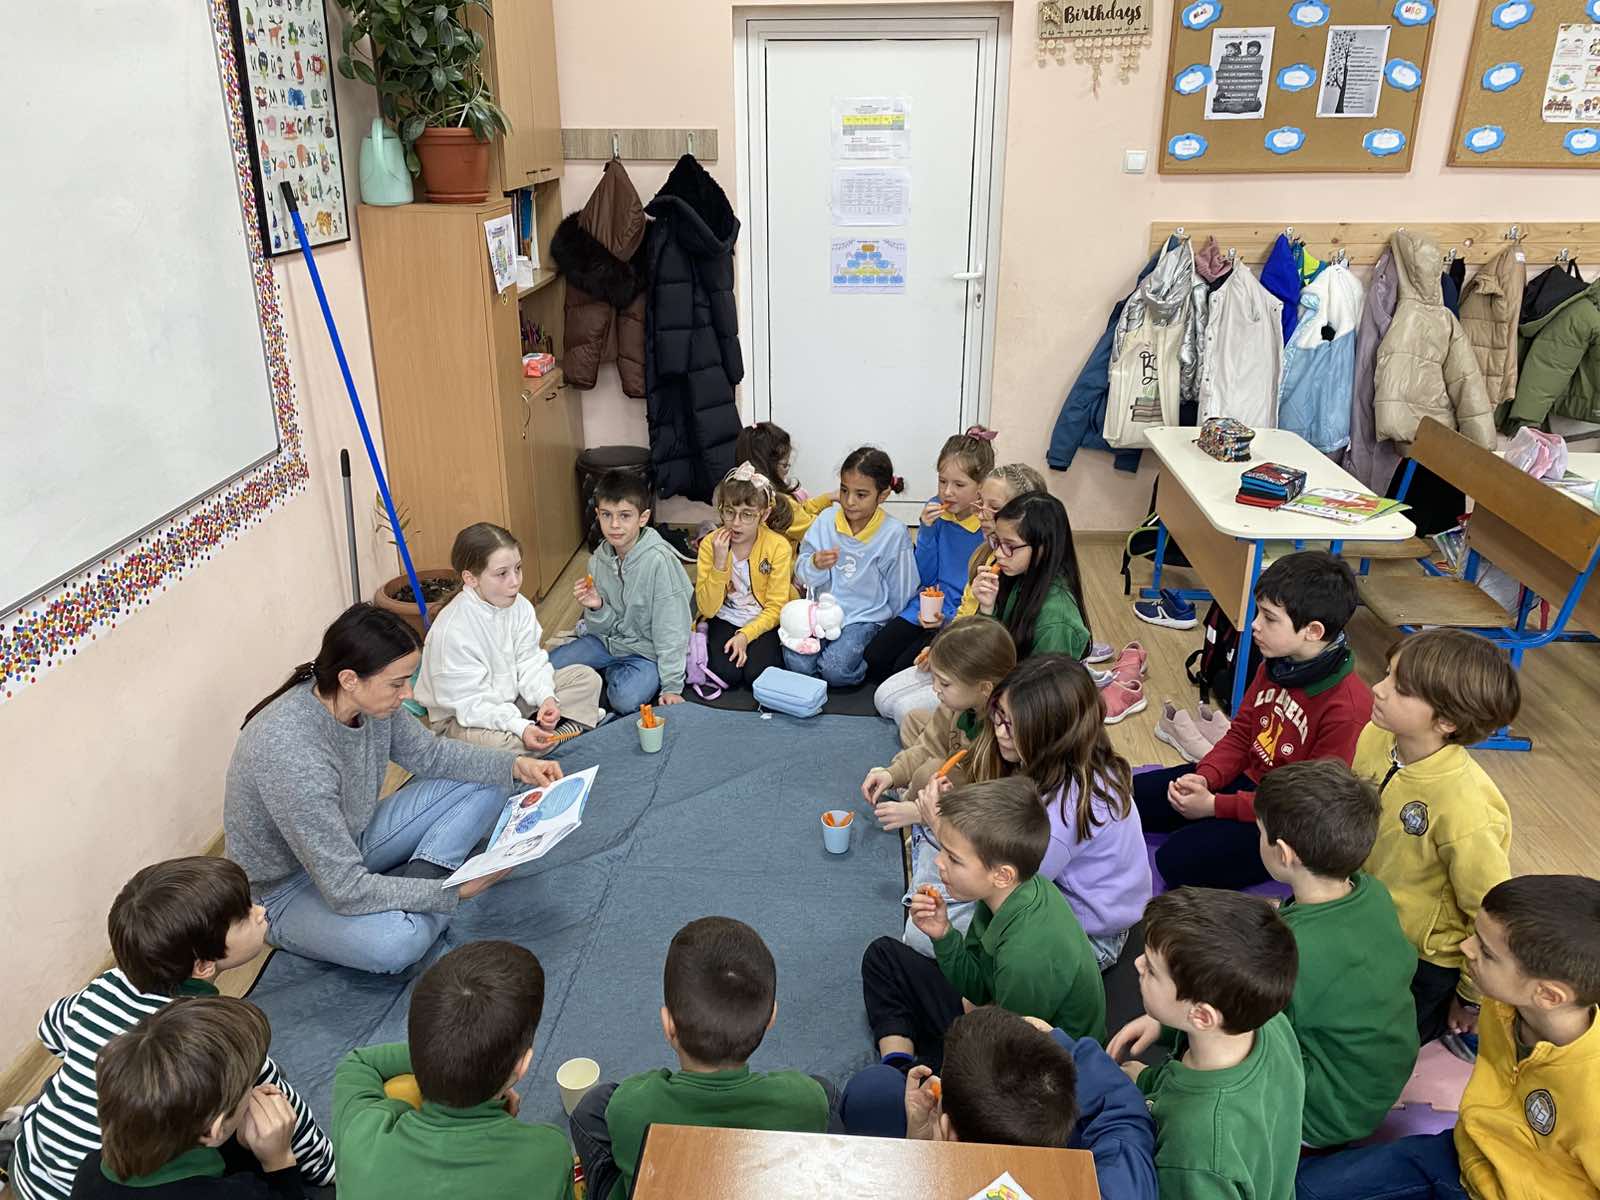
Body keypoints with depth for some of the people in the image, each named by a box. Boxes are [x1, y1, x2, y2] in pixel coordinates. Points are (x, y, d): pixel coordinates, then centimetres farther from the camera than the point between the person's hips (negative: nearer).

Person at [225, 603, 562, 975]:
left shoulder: (370, 700, -16)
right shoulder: (290, 753, -38)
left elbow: (428, 753, 5)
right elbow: (345, 889, -35)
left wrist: (514, 764, -8)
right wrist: (454, 891, -29)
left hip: (353, 840, 8)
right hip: (293, 886, -8)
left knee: (486, 785, 1)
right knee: (394, 943, -38)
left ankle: (419, 881, -10)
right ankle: (427, 892, -7)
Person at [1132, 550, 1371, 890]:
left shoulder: (1346, 708, -28)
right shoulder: (1276, 665, -3)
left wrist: (1215, 805, -23)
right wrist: (1205, 777, -12)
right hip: (1248, 779, 7)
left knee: (1179, 859, -23)